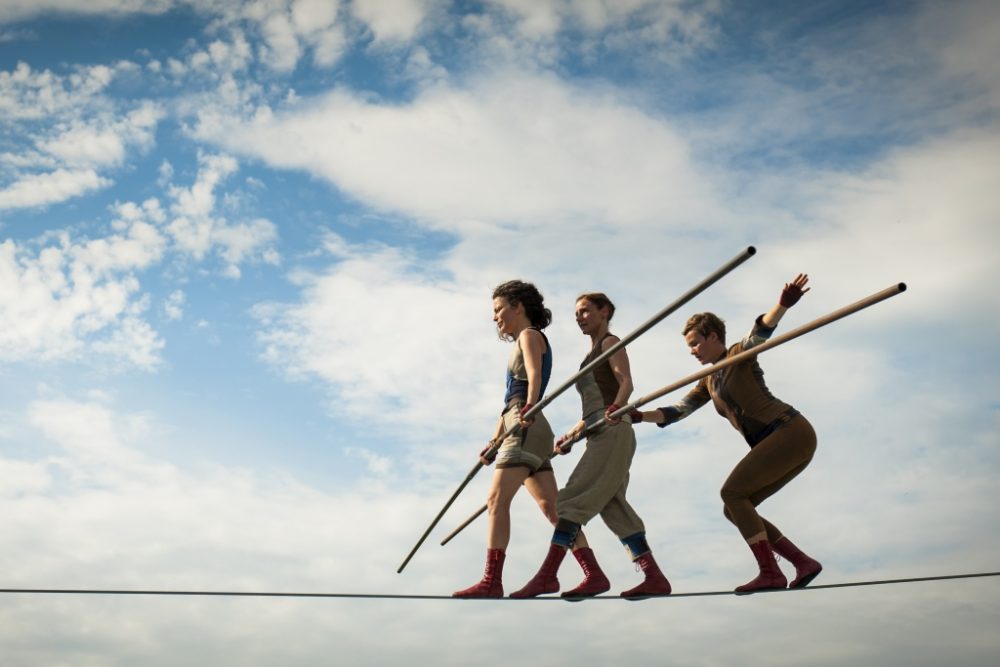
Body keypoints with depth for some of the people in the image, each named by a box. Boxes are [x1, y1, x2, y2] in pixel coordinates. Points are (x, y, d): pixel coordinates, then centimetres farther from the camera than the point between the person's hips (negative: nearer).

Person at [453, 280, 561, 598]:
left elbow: (535, 375, -20)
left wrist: (530, 407, -37)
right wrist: (493, 442, 26)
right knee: (550, 506, 7)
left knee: (497, 498, -18)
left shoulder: (530, 335, 1)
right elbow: (510, 400, 27)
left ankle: (492, 581, -23)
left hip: (527, 426, -10)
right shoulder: (522, 344, 28)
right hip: (521, 428, 10)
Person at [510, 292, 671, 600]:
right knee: (614, 508, 2)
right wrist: (571, 435, 25)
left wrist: (615, 407, -33)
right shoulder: (592, 355, 27)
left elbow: (626, 382, -14)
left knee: (574, 499, -16)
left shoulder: (610, 342, 2)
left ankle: (547, 575, -20)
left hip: (613, 433, -9)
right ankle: (654, 577, 2)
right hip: (599, 437, 9)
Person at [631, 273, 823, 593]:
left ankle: (770, 572, -16)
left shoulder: (739, 355, -4)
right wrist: (636, 415, 7)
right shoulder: (708, 382, 19)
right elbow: (674, 412, 19)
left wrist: (782, 304, -44)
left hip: (791, 432, -9)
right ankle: (803, 563, 6)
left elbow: (761, 330, -24)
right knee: (735, 510, 5)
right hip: (772, 443, 9)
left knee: (732, 493, -15)